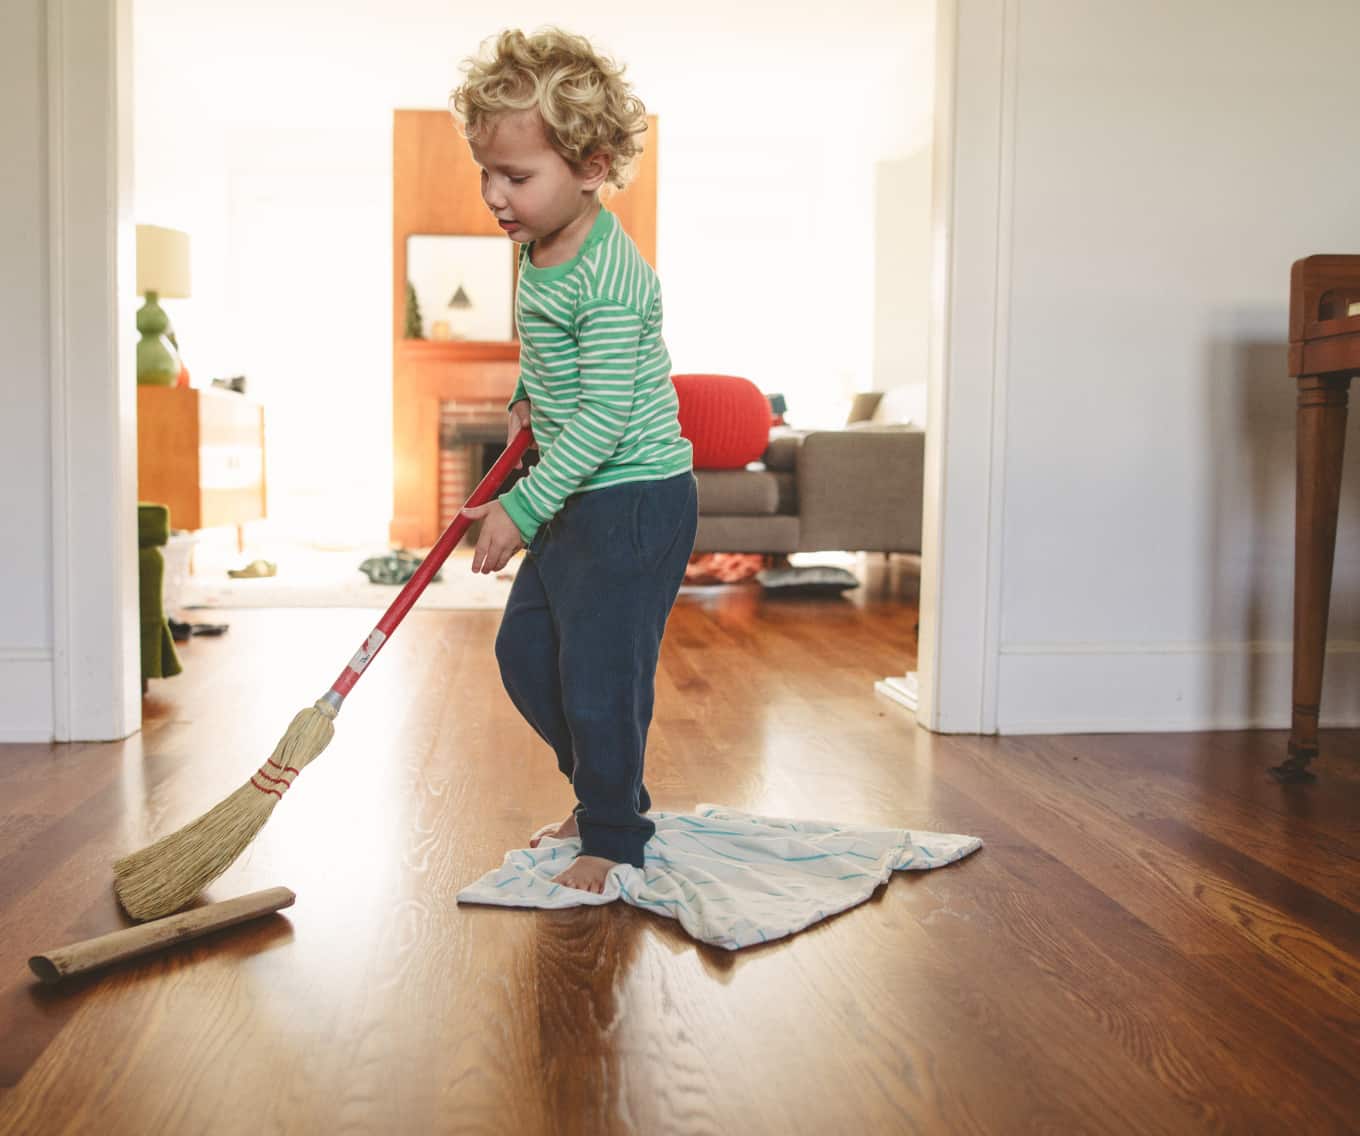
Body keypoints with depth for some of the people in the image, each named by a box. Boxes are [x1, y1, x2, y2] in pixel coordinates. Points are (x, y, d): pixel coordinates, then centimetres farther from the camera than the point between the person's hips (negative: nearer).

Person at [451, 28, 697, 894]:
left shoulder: (607, 276, -22)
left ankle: (615, 840, 16)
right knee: (525, 650, 16)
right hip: (577, 499, 10)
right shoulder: (541, 251, 7)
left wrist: (521, 508, -25)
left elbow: (606, 417, -26)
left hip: (638, 502, -10)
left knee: (598, 674, -5)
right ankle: (608, 794, 33)